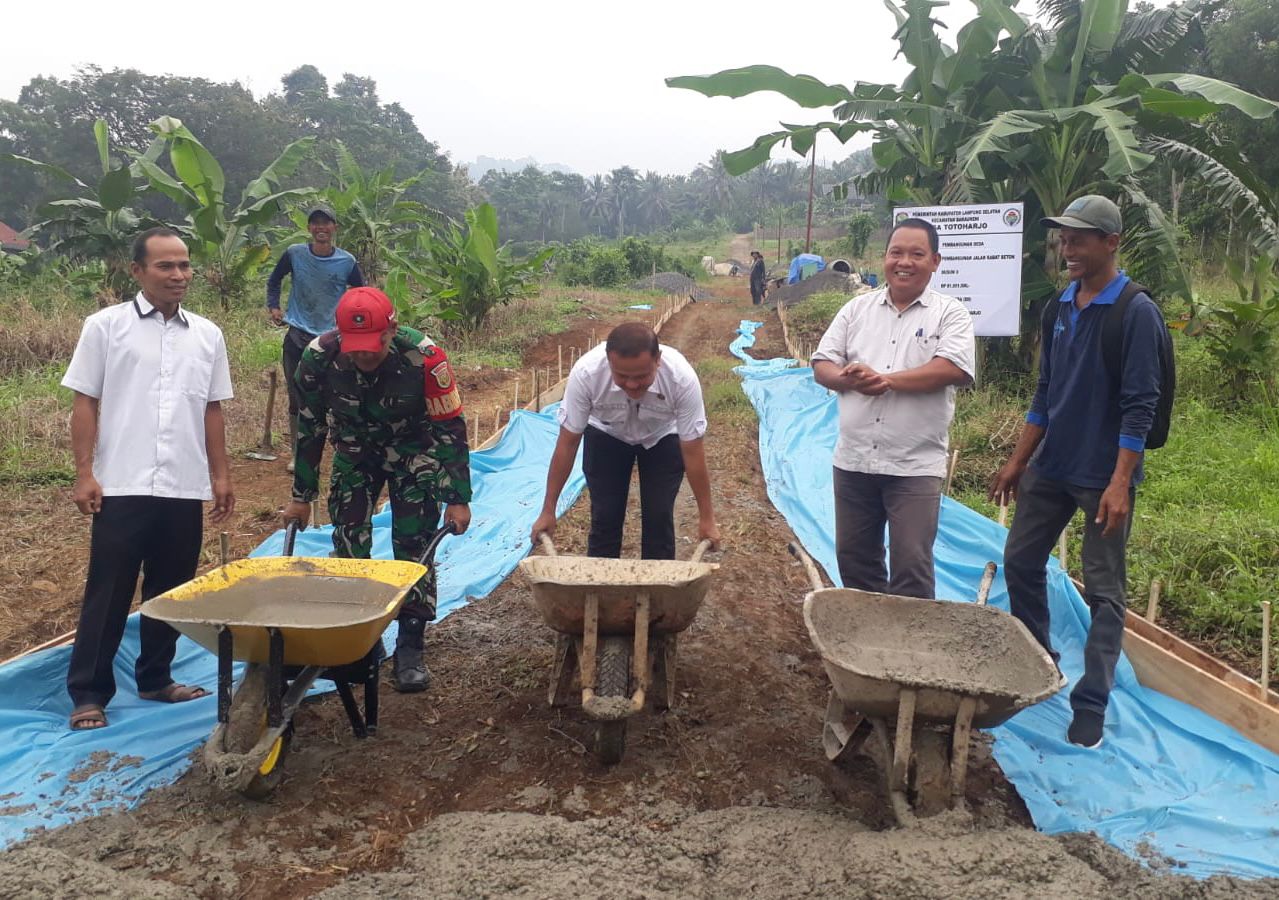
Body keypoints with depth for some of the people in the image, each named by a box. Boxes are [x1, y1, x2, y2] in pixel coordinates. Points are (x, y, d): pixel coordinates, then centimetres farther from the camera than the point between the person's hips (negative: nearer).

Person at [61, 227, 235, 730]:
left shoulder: (207, 335, 9)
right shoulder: (106, 326, 0)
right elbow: (85, 403, -1)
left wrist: (220, 475, 10)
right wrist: (84, 473, -7)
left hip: (186, 489, 4)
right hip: (122, 487, -3)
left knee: (170, 593, 12)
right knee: (108, 594, 4)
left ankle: (155, 679, 27)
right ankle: (89, 693, 15)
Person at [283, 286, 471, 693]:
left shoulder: (424, 358, -32)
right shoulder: (318, 358, -24)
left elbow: (450, 428, -21)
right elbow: (308, 429, -9)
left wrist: (458, 499, -20)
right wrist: (301, 496, -3)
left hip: (413, 450, -2)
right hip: (354, 452, 3)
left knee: (414, 548, -6)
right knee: (347, 546, 0)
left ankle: (410, 650, 4)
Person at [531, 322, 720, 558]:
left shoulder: (682, 377, -37)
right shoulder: (585, 372, -37)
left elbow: (693, 452, -26)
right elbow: (567, 444, -24)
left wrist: (706, 516, -19)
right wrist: (548, 510, -18)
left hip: (662, 437, 0)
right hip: (606, 435, 0)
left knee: (659, 519, -7)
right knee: (604, 518, -5)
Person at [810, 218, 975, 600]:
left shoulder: (950, 314, 0)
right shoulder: (857, 308, 10)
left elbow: (954, 369, -16)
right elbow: (822, 366, 6)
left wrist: (886, 379, -18)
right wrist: (849, 379, -17)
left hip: (915, 465, -4)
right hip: (853, 460, 4)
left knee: (912, 567, -1)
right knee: (853, 558, 14)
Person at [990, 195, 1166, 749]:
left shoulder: (1136, 313, -13)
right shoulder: (1062, 307, 7)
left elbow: (1140, 406, -16)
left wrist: (1120, 483, -21)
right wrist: (1018, 462, 12)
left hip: (1102, 476, -7)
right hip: (1050, 468, 7)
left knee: (1104, 591, 3)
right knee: (1020, 562, 12)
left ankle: (1091, 704, 11)